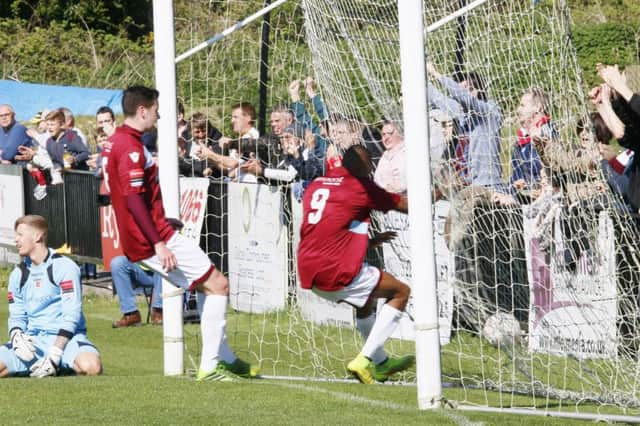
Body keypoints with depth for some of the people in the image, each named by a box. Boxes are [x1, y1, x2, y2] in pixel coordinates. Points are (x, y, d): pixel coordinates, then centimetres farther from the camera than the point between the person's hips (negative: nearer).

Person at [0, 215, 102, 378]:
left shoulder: (63, 267, -6)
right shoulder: (18, 274, 13)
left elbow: (71, 315, -12)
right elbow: (16, 317, 15)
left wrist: (54, 354, -20)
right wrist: (17, 337, -10)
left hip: (64, 338, -4)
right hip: (32, 341, 4)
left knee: (90, 366, -35)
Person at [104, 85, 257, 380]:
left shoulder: (116, 142, 15)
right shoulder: (131, 148, -17)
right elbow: (133, 199, -24)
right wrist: (159, 244, -25)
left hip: (139, 242, 11)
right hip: (154, 238, -11)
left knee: (206, 287, 19)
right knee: (218, 284, -6)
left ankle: (226, 359, 24)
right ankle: (210, 365, -6)